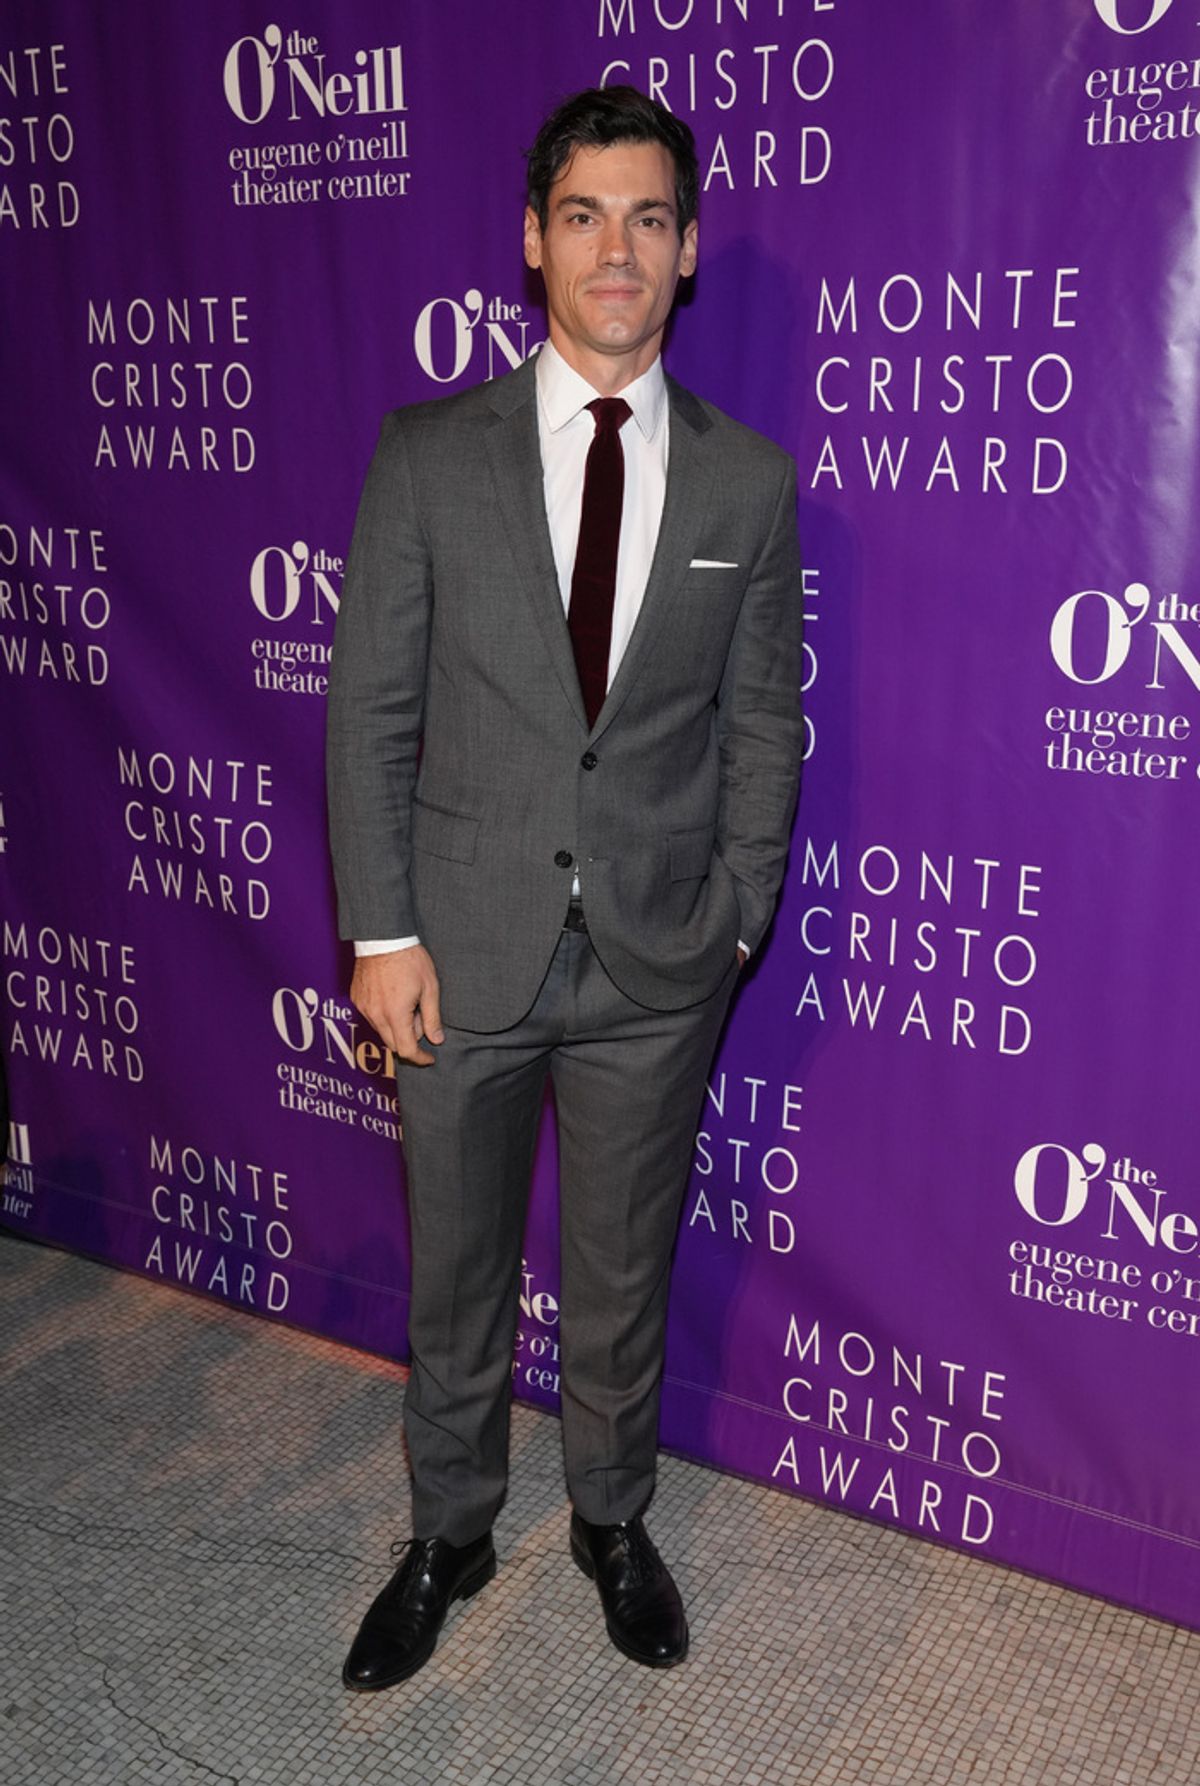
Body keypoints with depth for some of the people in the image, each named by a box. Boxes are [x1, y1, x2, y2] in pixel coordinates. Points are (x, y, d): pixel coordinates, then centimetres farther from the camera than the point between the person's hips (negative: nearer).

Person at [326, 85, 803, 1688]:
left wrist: (737, 922, 1)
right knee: (453, 1267, 15)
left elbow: (762, 726, 5)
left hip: (657, 958, 1)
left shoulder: (751, 481, 0)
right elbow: (371, 708, -3)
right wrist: (381, 930, -7)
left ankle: (613, 1519, 41)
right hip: (465, 946, 0)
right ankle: (449, 1536, 38)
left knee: (625, 1268, 17)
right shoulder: (428, 455, -3)